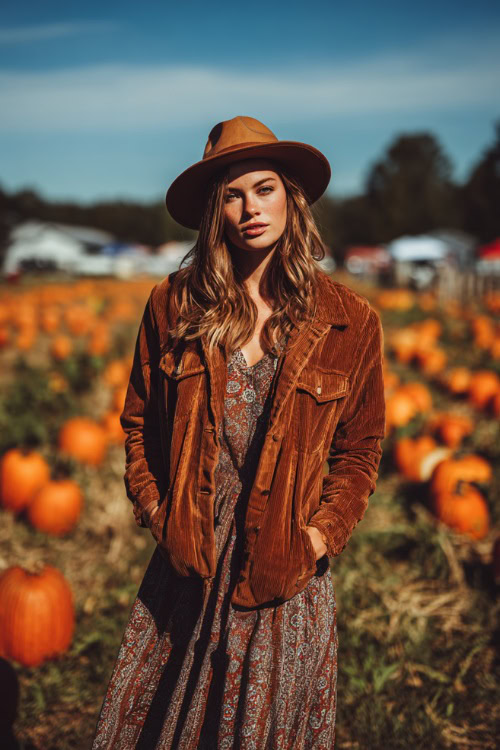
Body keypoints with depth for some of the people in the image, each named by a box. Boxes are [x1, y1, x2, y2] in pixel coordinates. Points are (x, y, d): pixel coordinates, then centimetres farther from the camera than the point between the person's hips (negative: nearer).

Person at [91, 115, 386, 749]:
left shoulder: (349, 322, -4)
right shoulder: (173, 305, -2)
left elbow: (360, 447, 4)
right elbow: (138, 422, 7)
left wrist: (323, 533, -6)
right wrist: (157, 511, -3)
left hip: (285, 572, -1)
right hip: (186, 562, 1)